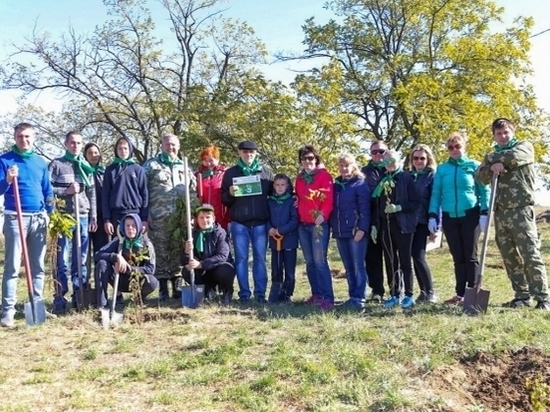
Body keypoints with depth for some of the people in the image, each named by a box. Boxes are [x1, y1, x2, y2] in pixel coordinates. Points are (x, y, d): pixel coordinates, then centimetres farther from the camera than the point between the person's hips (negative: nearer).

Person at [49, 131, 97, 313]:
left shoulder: (86, 167, 15)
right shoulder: (56, 164, 3)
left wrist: (93, 217, 9)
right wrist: (66, 191, -14)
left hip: (83, 217, 4)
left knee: (81, 260, 8)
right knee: (62, 261, -2)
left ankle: (80, 297, 15)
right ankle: (59, 299, 4)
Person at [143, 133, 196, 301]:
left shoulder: (184, 166, 16)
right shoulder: (151, 164, 6)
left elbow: (192, 191, 18)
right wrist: (146, 213, -6)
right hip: (159, 217, -3)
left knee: (178, 253, 5)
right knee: (162, 254, 0)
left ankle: (177, 287, 13)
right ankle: (163, 289, 7)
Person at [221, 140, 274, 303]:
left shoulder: (266, 172, 10)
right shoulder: (230, 173, 9)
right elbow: (223, 199, 9)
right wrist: (230, 194, -13)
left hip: (260, 223, 0)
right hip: (239, 223, 0)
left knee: (260, 258, 2)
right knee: (241, 258, 2)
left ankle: (260, 293, 8)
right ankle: (244, 293, 8)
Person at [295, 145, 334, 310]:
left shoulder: (324, 175, -3)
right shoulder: (300, 178, 16)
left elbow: (329, 199, -12)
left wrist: (322, 215, -26)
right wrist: (297, 212, 10)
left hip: (319, 224, -6)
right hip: (303, 224, 7)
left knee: (320, 261, -13)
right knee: (309, 261, 8)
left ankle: (328, 298, -10)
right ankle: (316, 294, 17)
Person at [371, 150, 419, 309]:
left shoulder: (406, 177, -3)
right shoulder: (382, 180, 12)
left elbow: (415, 203, -7)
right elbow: (377, 204, 13)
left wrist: (399, 208, -20)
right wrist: (374, 224, 8)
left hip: (402, 224, -5)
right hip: (385, 225, 5)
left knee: (405, 260, 0)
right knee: (390, 261, 8)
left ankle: (409, 295, 9)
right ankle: (394, 294, 17)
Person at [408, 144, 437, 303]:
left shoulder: (432, 176, -1)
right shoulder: (408, 176, 13)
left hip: (422, 222, -5)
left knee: (419, 257, -11)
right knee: (415, 257, 7)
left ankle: (430, 292, 1)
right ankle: (423, 292, 15)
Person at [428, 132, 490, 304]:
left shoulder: (474, 166, 2)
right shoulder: (442, 169, 8)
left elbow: (485, 190, 0)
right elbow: (436, 194, 7)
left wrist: (484, 213, -9)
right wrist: (432, 216, 0)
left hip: (470, 215, -3)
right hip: (449, 217, 3)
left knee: (470, 256, 1)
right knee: (458, 257, 7)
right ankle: (460, 294, 12)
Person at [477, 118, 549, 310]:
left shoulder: (524, 147, 8)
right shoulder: (494, 155, 21)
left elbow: (513, 157, -16)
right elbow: (481, 176, 5)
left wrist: (491, 159, -1)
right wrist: (493, 166, -14)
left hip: (520, 209, -5)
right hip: (500, 212, 5)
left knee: (531, 255, -10)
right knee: (510, 257, 6)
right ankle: (522, 296, 14)